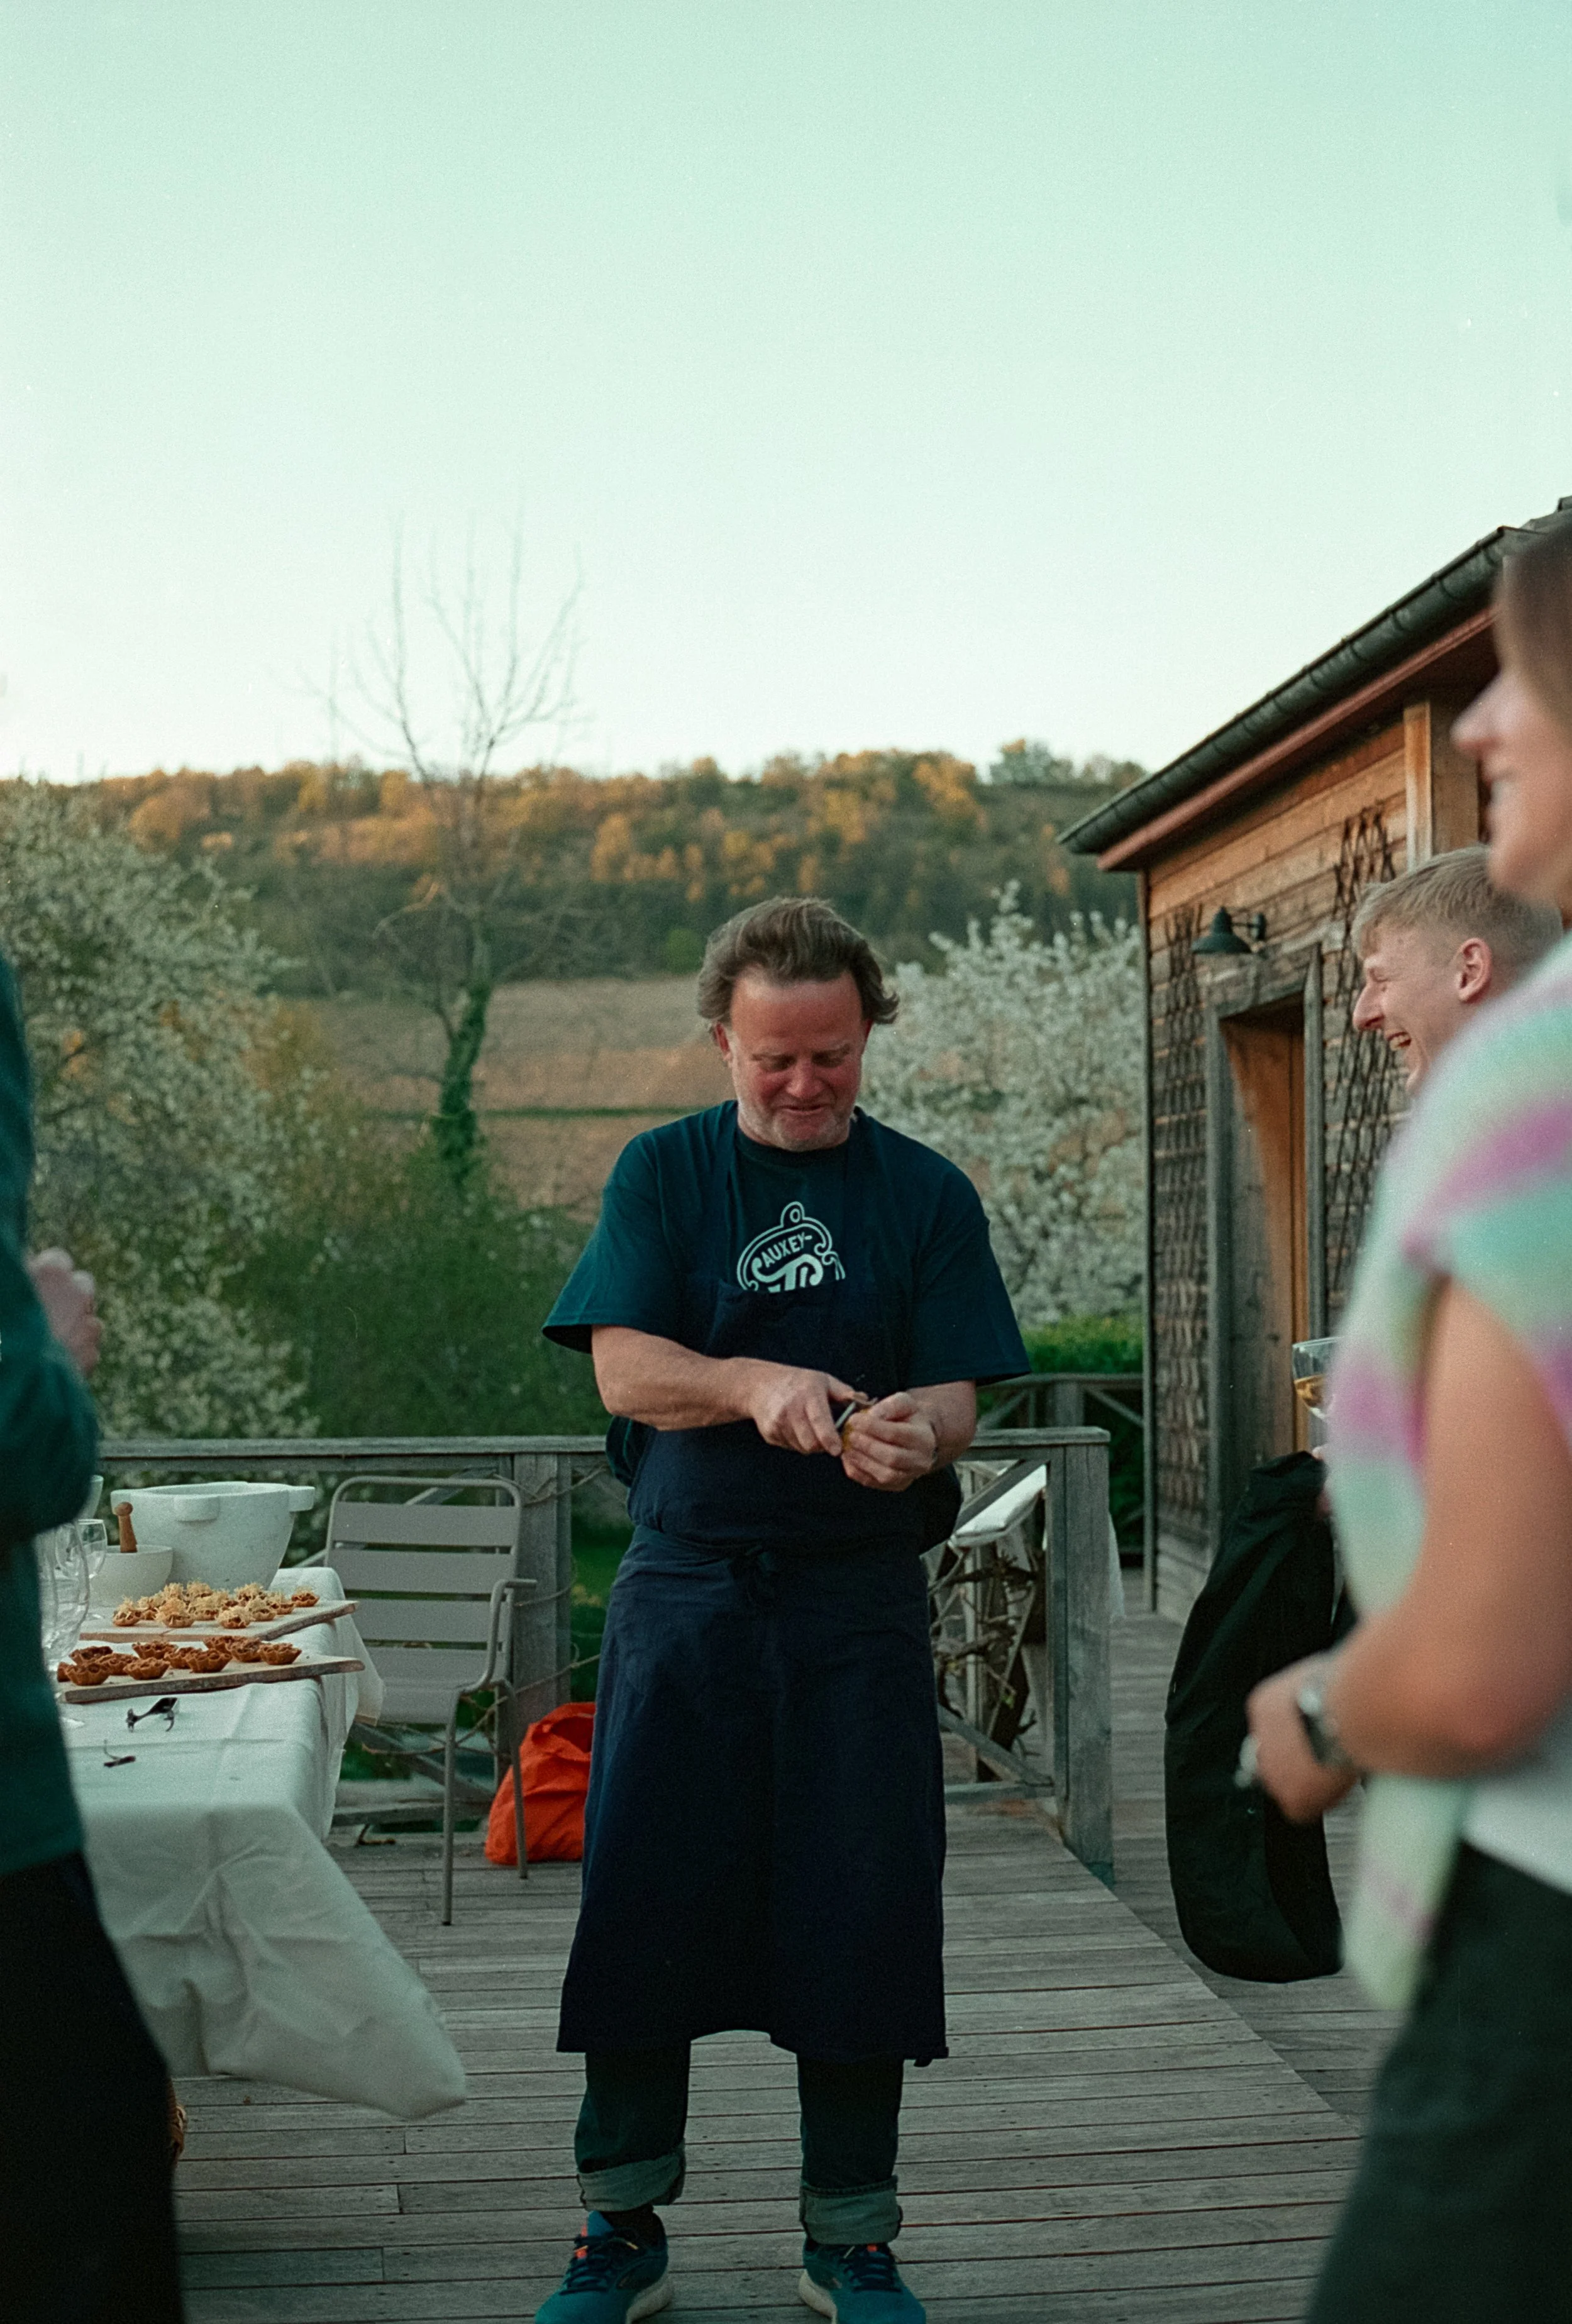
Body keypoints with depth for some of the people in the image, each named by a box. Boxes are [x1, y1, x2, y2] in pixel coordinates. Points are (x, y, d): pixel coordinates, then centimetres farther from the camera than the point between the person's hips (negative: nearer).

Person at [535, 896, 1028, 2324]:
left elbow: (958, 1392, -2)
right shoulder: (664, 1172, 4)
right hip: (685, 1589, 0)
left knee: (864, 1916, 4)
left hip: (860, 1600, 1)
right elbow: (625, 1367, -8)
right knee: (647, 1903, 3)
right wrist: (756, 1384, -28)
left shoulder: (925, 1193, 6)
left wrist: (917, 1433, -26)